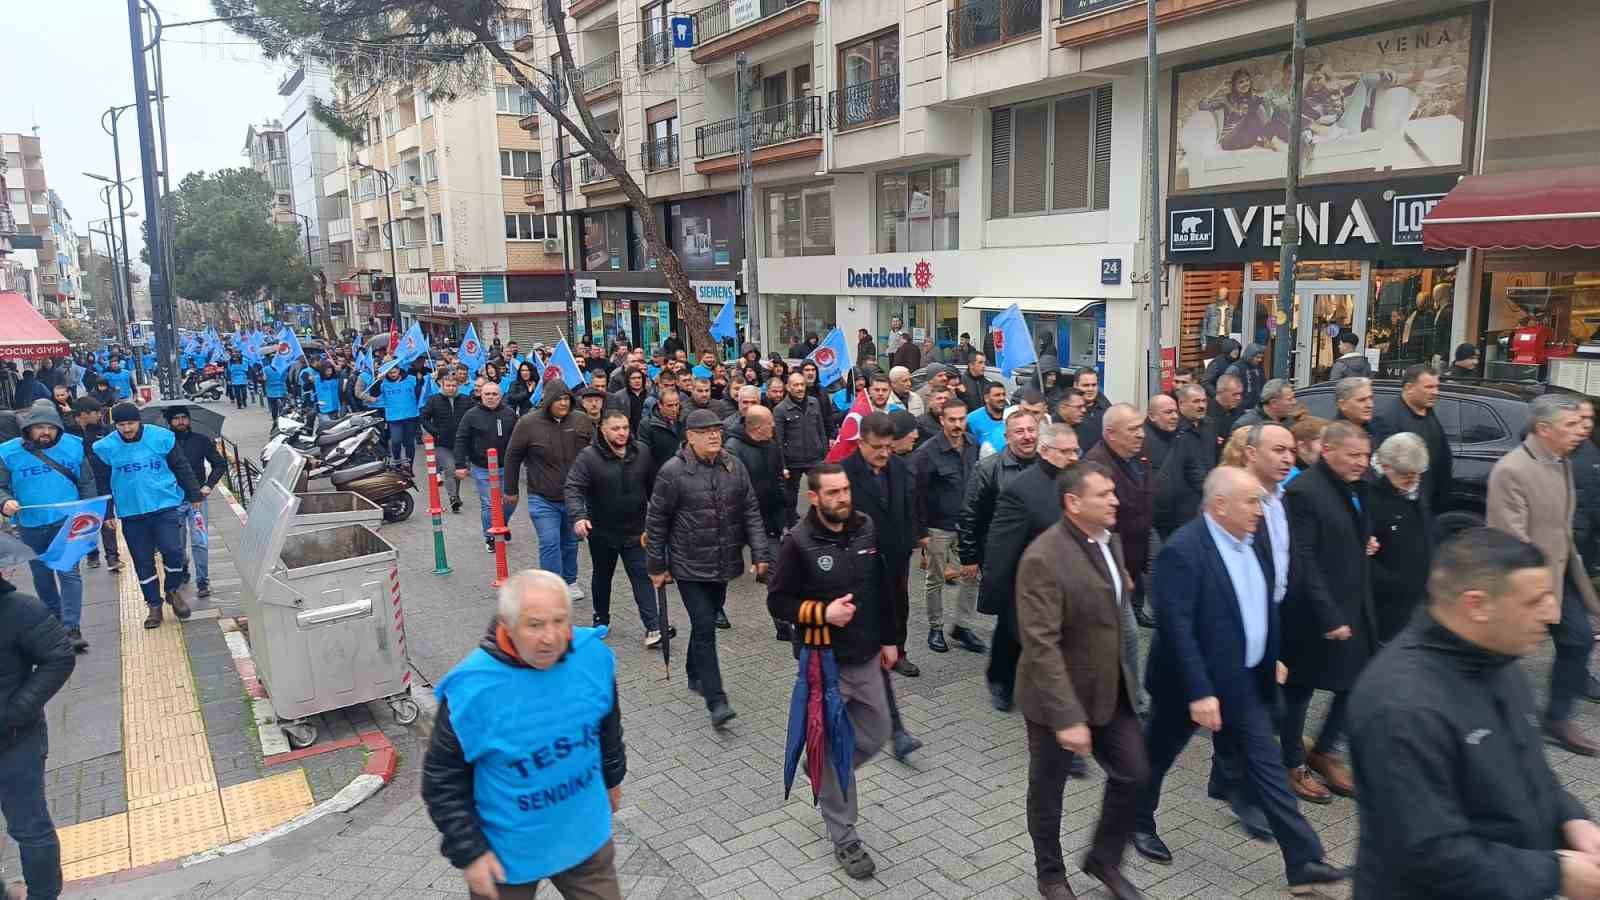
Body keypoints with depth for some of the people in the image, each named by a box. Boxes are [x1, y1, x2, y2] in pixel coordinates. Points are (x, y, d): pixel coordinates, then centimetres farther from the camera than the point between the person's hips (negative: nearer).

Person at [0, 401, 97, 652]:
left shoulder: (73, 446, -5)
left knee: (68, 572, -13)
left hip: (66, 521, -2)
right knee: (42, 576, 17)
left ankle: (71, 628, -13)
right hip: (30, 525, 2)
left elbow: (87, 482, 4)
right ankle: (54, 619, 37)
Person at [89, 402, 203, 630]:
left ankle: (173, 591, 15)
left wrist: (195, 495, 5)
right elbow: (102, 484, 6)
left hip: (166, 507, -2)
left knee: (173, 551, -12)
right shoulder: (104, 448, -3)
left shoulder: (162, 437, -5)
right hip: (131, 514, 2)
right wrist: (107, 513, 6)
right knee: (143, 562, 7)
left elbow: (181, 468, 3)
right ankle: (154, 606, 20)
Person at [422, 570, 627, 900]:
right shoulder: (472, 688, -27)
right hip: (507, 852, -3)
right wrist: (468, 852, -13)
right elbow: (443, 779, -14)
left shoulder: (593, 654, -16)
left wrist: (612, 777, 17)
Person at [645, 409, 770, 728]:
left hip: (723, 564, 5)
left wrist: (760, 554, -3)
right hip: (690, 566, -5)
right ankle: (716, 701, -4)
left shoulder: (734, 467, 2)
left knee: (707, 621, 18)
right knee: (704, 628, -8)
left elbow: (751, 513, 5)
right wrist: (656, 566, -3)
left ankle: (696, 675, 40)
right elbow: (656, 521, -6)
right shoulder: (673, 471, -12)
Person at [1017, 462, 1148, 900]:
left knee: (1133, 774, 14)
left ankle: (1104, 860, 37)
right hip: (1059, 697, -7)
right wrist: (1067, 717, -30)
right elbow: (1041, 646, -28)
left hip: (1112, 690, 7)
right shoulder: (1043, 559, -26)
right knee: (1048, 790, 13)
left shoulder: (1110, 539, 0)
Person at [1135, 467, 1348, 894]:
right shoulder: (1183, 550, -25)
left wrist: (1271, 657, 18)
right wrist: (1198, 692, -27)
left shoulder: (1248, 542, 2)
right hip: (1190, 683, -7)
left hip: (1243, 682, 7)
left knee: (1267, 767, 9)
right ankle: (1139, 824, 37)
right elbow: (1178, 628, -27)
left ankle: (1303, 861, 17)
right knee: (1156, 756, 14)